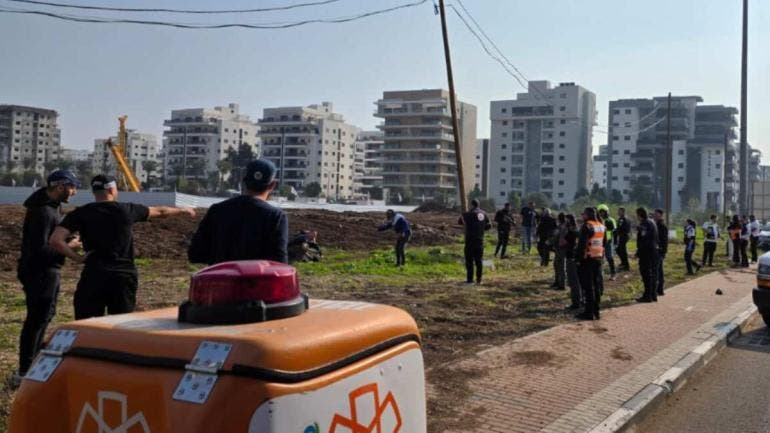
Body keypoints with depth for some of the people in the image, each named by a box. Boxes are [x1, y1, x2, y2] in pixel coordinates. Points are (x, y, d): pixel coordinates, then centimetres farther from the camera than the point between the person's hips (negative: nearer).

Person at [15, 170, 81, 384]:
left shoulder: (52, 204, 8)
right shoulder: (42, 211, -23)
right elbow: (39, 249, -26)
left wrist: (67, 240, 3)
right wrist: (68, 247, -17)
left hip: (48, 270, 10)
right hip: (39, 272, -10)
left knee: (45, 314, 20)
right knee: (36, 318, -3)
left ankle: (34, 360, 33)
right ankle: (24, 371, 6)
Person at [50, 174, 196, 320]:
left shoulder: (80, 213, 1)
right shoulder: (127, 210, 3)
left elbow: (55, 240, -10)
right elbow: (160, 212, 18)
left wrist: (77, 257, -1)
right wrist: (183, 210, 34)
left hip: (93, 276, 0)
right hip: (124, 276, 1)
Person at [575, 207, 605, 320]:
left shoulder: (587, 226, -14)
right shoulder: (602, 227, 11)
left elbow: (582, 244, -18)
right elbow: (604, 243, 15)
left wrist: (579, 258, -13)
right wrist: (602, 256, 18)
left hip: (587, 260, -8)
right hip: (598, 259, 8)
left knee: (588, 287, -4)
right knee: (597, 286, 12)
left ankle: (589, 312, -2)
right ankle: (596, 311, 17)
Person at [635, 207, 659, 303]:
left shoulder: (644, 224, -14)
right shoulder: (652, 223, 16)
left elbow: (643, 240, -20)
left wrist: (638, 252, -17)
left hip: (646, 252, -10)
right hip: (654, 250, 10)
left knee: (646, 273, -6)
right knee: (653, 273, 13)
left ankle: (648, 295, -5)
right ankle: (654, 295, 18)